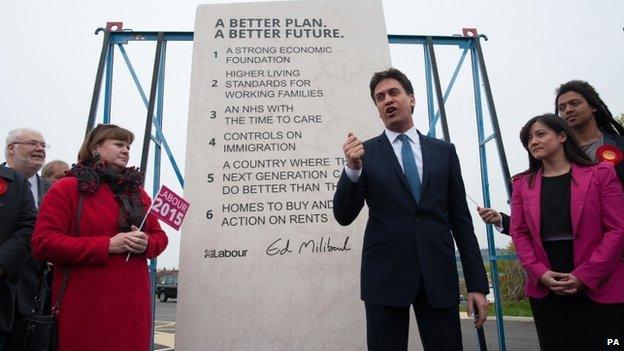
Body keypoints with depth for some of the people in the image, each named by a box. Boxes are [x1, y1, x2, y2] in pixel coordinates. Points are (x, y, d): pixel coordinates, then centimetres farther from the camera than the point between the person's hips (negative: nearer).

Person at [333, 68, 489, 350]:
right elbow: (344, 216, -2)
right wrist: (352, 169, -18)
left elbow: (461, 219, 9)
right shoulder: (365, 153, 4)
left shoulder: (444, 151, 10)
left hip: (439, 277, 2)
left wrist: (477, 283, 5)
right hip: (385, 277, -1)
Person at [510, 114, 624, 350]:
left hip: (600, 289, -2)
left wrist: (585, 276, -13)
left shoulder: (600, 174, 2)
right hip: (545, 290, 2)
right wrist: (541, 273, -9)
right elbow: (519, 233, 5)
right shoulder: (522, 184, 10)